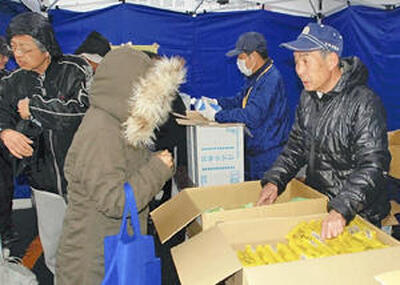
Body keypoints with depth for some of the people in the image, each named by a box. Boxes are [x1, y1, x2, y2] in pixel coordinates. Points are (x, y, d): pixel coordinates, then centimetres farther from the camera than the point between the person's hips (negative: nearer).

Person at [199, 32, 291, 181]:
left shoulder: (271, 80, -23)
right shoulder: (256, 76, 11)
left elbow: (251, 116, -29)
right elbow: (240, 100, 19)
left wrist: (216, 116, -21)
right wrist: (216, 102, 2)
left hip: (267, 156, -10)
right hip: (252, 151, 10)